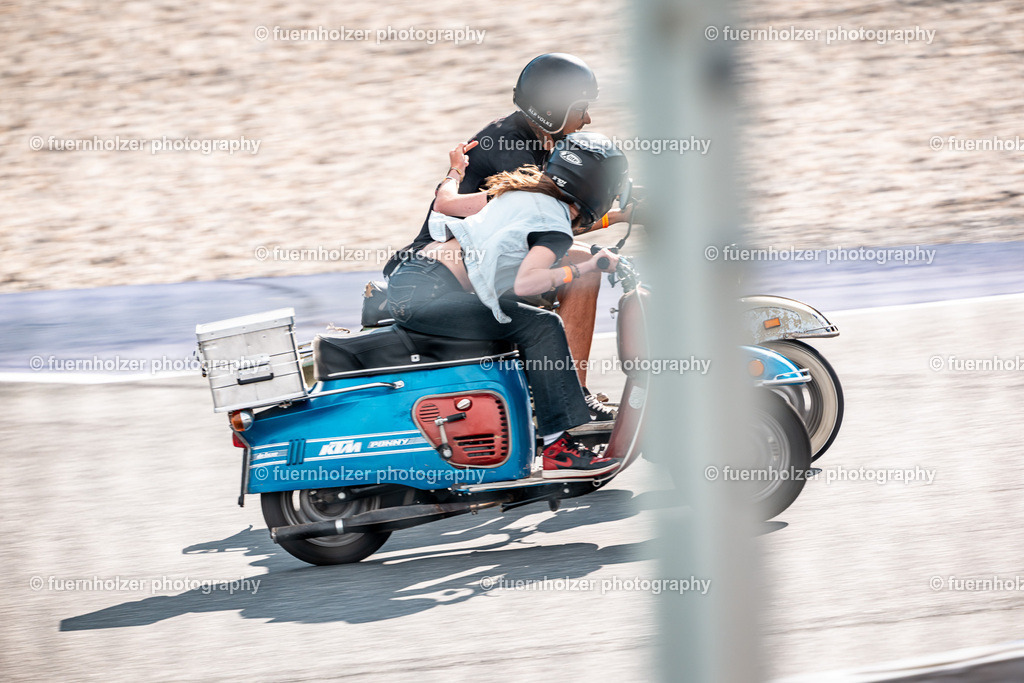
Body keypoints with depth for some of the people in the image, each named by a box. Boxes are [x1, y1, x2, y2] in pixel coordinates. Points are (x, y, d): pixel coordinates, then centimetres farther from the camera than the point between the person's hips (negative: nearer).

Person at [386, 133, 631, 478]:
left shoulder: (519, 191, 20)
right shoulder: (555, 225, -5)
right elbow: (525, 282, -23)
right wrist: (585, 268, -20)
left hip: (406, 277, 10)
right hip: (427, 292, -10)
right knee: (541, 326, -12)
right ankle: (558, 449, -16)